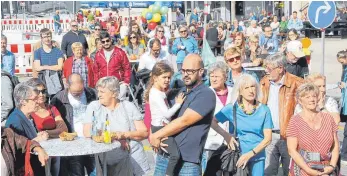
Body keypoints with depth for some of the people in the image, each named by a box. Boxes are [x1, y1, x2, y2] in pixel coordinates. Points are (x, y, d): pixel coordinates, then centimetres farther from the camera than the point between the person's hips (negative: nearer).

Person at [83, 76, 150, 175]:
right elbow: (87, 132, -6)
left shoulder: (129, 107, 6)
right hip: (105, 163, -1)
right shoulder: (93, 107, 6)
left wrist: (124, 134, -11)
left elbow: (144, 133, 3)